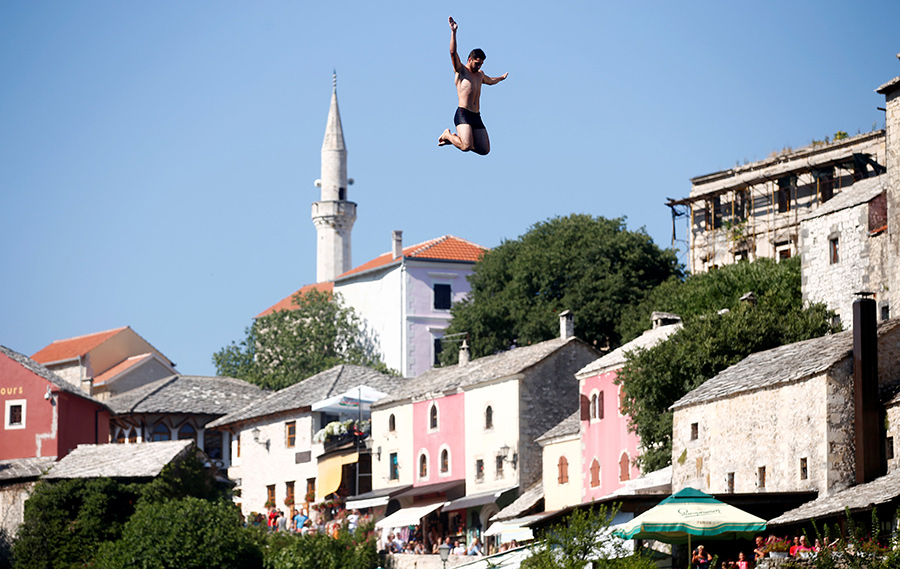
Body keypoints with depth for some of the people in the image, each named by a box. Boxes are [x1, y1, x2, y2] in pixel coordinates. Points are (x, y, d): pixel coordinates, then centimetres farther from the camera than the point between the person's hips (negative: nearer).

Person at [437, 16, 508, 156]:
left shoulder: (480, 74, 25)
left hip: (476, 117, 8)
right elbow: (453, 53, -13)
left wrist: (501, 77, 65)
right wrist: (453, 32, -23)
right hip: (463, 114, -8)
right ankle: (448, 135, 6)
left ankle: (456, 138, 21)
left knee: (484, 150, 0)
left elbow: (490, 81, 50)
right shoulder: (461, 70, 3)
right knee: (466, 147, -25)